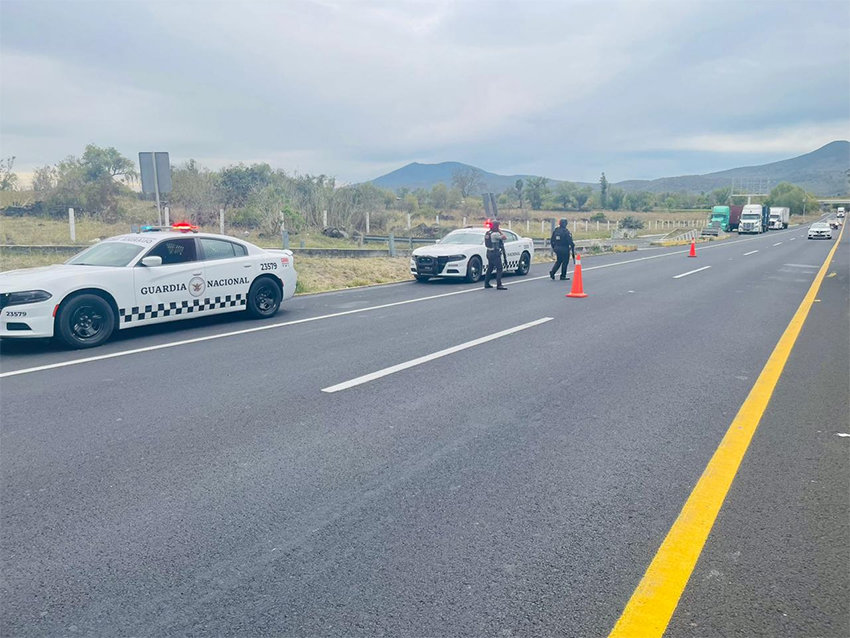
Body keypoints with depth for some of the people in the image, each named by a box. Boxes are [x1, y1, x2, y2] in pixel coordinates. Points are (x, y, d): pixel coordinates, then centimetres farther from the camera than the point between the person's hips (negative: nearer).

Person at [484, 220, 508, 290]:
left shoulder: (487, 233, 9)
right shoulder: (495, 234, -19)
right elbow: (504, 237, -20)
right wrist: (500, 231, -8)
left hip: (489, 252, 9)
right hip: (495, 253, -9)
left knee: (490, 268, 17)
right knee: (499, 269, -8)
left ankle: (486, 283, 21)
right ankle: (499, 285, -12)